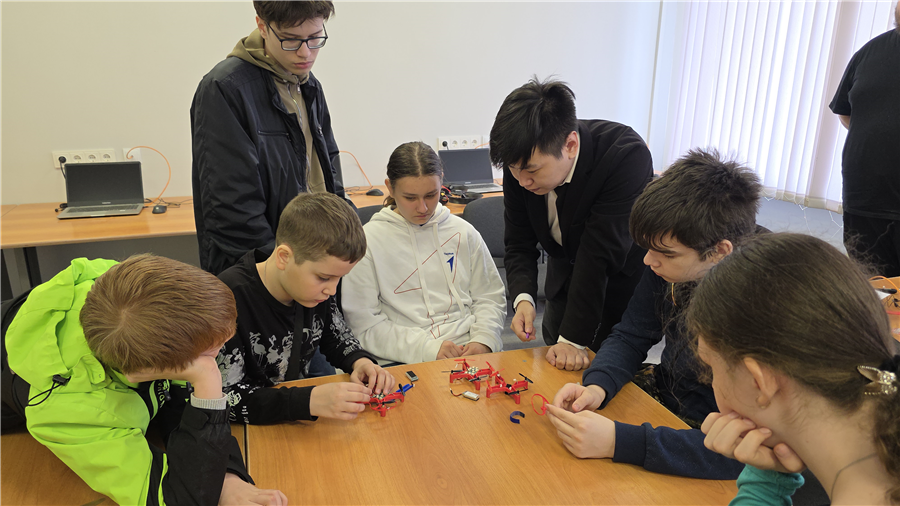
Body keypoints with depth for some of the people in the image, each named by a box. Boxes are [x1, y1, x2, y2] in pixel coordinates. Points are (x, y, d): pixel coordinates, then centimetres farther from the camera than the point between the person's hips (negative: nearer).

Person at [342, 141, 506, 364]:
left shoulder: (463, 232, 12)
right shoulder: (367, 241, 0)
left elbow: (490, 297, 17)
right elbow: (364, 323, -3)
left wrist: (483, 340, -2)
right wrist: (427, 348, -12)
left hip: (470, 353, 3)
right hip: (407, 362, -3)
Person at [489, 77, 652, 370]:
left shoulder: (627, 156, -35)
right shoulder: (523, 161, -18)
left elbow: (601, 254, -35)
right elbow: (519, 243, -10)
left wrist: (573, 338, -31)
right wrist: (523, 298, -28)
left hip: (622, 285, -5)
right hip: (567, 281, 5)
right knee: (554, 371, 18)